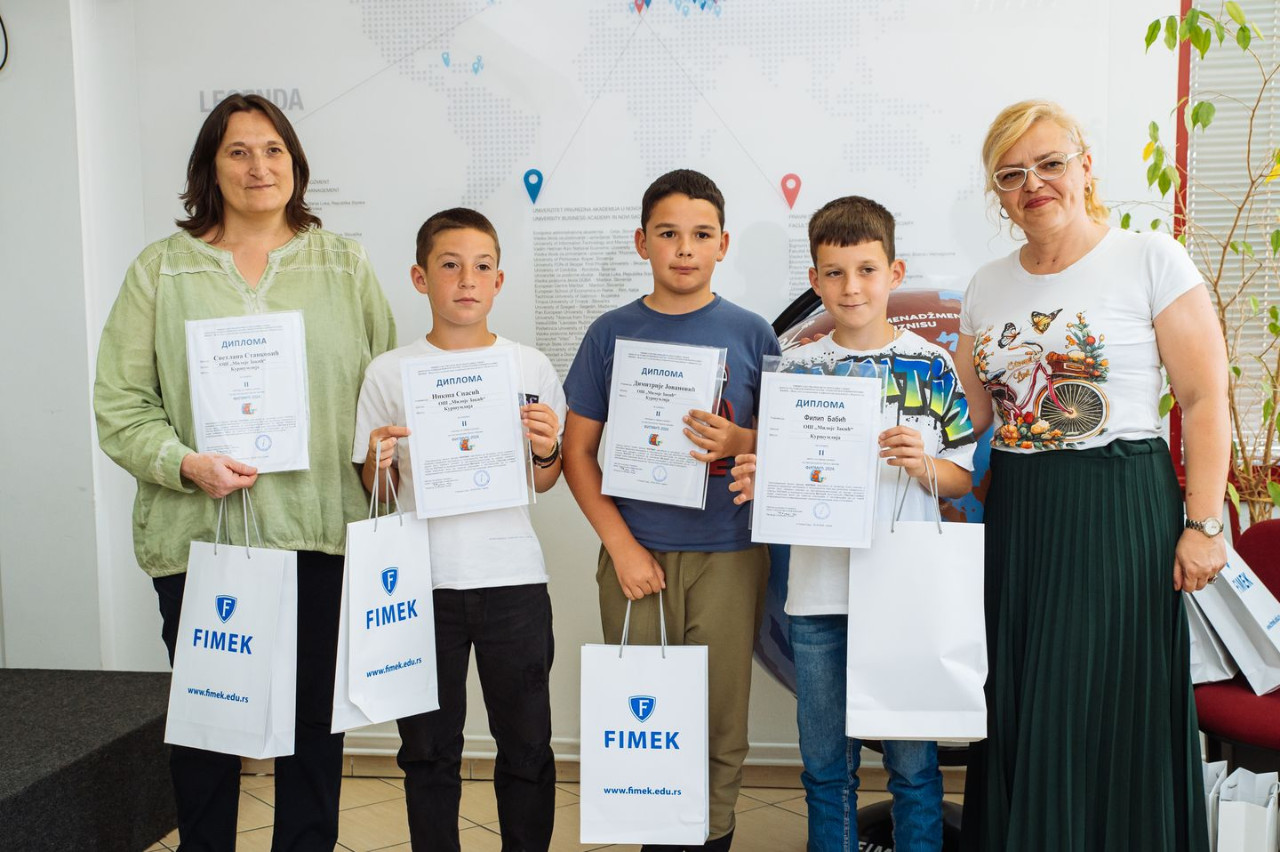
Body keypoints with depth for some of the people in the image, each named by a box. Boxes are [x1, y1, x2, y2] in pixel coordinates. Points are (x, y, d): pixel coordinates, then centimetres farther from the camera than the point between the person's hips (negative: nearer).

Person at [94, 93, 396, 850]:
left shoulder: (346, 265, 9)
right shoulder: (161, 270, 5)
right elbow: (121, 404, 1)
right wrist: (185, 463, -15)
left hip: (323, 529, 1)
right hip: (199, 532, 0)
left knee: (316, 715, 10)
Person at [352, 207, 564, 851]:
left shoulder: (530, 366, 2)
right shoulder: (389, 372, 0)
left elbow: (543, 483, 9)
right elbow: (373, 488, 6)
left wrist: (546, 451, -12)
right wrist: (380, 460, -15)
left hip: (513, 579, 0)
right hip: (423, 582, 0)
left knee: (527, 746, 9)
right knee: (429, 750, 11)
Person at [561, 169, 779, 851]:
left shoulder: (750, 334, 3)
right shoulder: (612, 333, 3)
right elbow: (578, 451, 4)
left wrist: (740, 443, -16)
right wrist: (621, 545, -6)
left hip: (728, 556, 0)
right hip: (635, 554, 0)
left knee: (720, 715, 5)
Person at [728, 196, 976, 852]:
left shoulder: (931, 364, 2)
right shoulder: (796, 367, 6)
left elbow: (962, 479, 4)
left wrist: (923, 465, -16)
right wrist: (756, 481, -12)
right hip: (819, 594, 2)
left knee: (913, 760, 6)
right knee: (825, 765, 12)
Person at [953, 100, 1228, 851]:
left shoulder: (1152, 261, -3)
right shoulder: (988, 289, 11)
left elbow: (1205, 400, -7)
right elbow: (969, 416, 14)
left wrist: (1203, 523, -13)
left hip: (1121, 510, -4)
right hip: (1015, 518, 5)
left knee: (1108, 714, 1)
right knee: (1020, 717, 10)